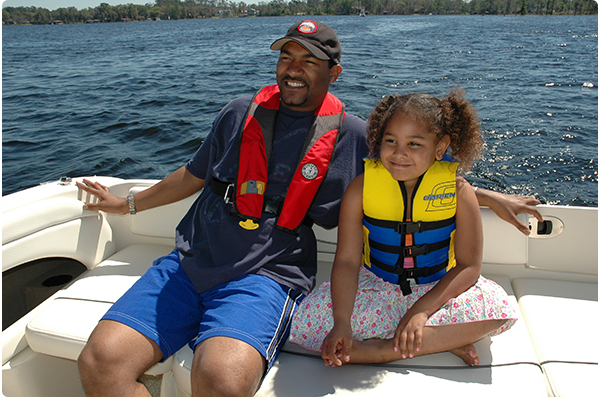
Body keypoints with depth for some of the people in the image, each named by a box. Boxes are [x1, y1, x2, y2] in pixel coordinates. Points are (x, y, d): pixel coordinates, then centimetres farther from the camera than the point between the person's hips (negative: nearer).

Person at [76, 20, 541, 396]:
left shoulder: (353, 135, 7)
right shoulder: (241, 112, 12)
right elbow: (194, 175, 23)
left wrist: (493, 198, 19)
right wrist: (127, 203, 31)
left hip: (266, 276, -3)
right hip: (189, 263, 4)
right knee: (101, 359, -19)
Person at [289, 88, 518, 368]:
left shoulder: (458, 190, -12)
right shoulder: (361, 188, -12)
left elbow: (469, 266, -14)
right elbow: (347, 260, -15)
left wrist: (422, 310, -28)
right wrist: (342, 323, -29)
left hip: (438, 289, -1)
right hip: (376, 288, 1)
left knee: (497, 308, -28)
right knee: (307, 321, -22)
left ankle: (381, 348, -22)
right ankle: (444, 340, -19)